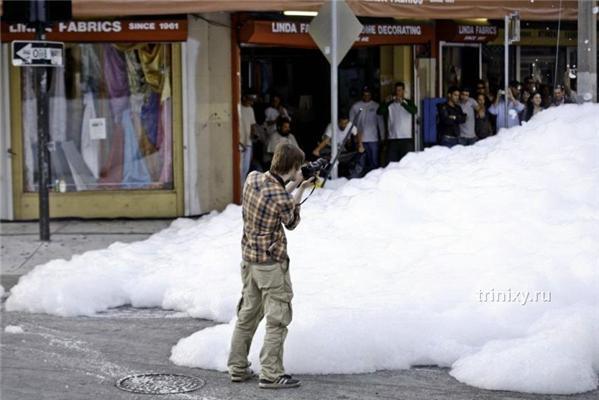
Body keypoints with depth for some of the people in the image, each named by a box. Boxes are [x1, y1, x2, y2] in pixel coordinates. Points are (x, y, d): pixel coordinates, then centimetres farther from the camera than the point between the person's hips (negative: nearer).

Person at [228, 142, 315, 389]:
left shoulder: (252, 178, -3)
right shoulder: (282, 198, -23)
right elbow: (291, 223, -1)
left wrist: (292, 186, 12)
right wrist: (299, 192, 4)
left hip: (248, 258, 8)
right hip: (272, 263, -8)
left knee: (247, 314, 18)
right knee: (278, 320, 1)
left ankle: (238, 368, 24)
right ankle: (271, 375, 1)